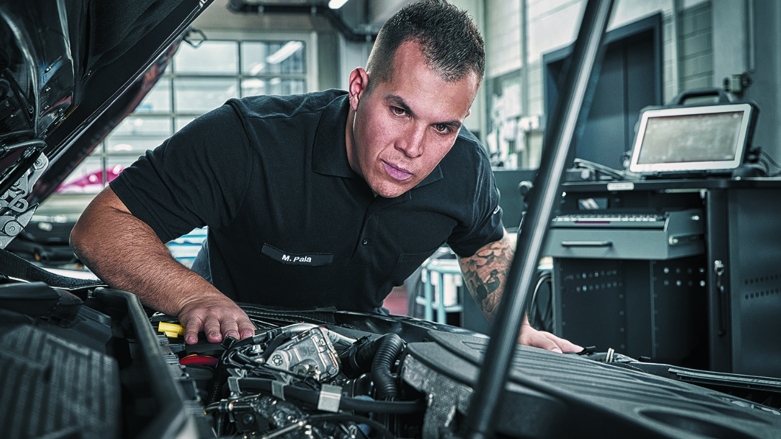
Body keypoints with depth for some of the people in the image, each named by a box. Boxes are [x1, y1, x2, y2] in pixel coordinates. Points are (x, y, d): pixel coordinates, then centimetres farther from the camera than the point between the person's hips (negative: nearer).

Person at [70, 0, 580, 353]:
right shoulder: (247, 139, -34)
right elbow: (100, 227, -32)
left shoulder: (466, 167, -18)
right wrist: (196, 298, -47)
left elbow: (488, 243, 7)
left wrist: (518, 329, -3)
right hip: (240, 329, -3)